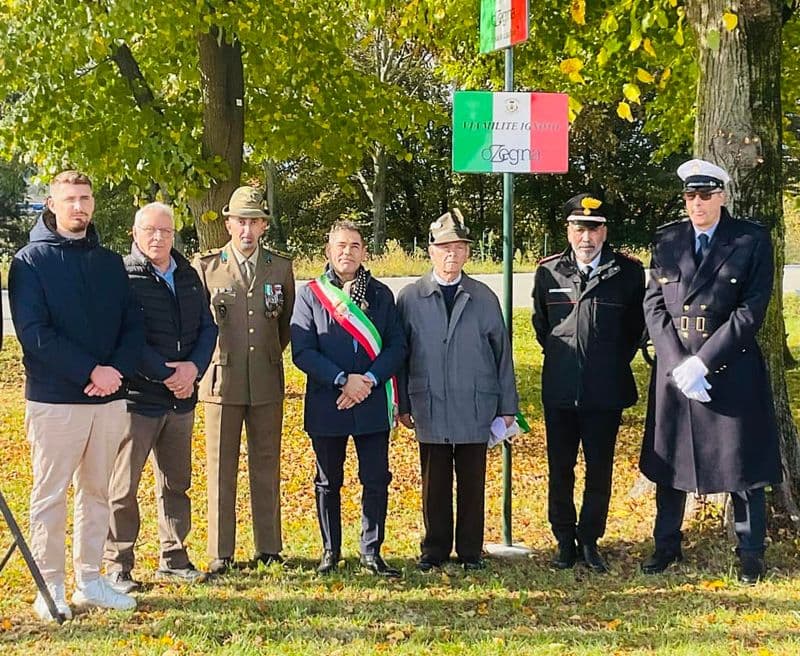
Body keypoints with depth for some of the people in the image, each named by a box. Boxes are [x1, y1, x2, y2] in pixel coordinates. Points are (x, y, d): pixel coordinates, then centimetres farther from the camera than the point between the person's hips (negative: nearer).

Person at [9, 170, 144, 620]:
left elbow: (134, 325, 9)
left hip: (109, 397, 5)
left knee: (97, 492, 11)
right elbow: (33, 332, -13)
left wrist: (118, 370, -10)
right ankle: (51, 587, 10)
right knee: (51, 494, 1)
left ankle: (90, 581, 20)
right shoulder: (31, 262, -2)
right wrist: (91, 371, -18)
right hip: (54, 399, -5)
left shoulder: (110, 262, 12)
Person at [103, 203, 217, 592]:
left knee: (176, 482, 14)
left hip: (181, 398, 6)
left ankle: (174, 558, 24)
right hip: (136, 396, -6)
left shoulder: (188, 276, 12)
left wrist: (194, 367, -8)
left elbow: (207, 328, 10)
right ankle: (117, 566, 8)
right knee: (123, 488, 0)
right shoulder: (122, 276, -8)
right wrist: (168, 375, -16)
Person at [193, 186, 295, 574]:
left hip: (267, 382, 2)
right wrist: (206, 360, 8)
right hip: (222, 381, -2)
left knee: (266, 467, 7)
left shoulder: (281, 268, 8)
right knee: (221, 469, 0)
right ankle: (220, 555, 6)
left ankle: (269, 549, 16)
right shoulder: (206, 266, 2)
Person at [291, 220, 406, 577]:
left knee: (377, 481, 2)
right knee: (328, 482, 10)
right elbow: (302, 351, -7)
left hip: (373, 404, 1)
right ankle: (330, 551, 23)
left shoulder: (381, 295, 8)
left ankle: (371, 552, 16)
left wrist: (368, 380, -13)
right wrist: (343, 380, -16)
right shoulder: (310, 295, 1)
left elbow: (397, 346, 2)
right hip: (326, 406, -1)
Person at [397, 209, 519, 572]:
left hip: (475, 409, 1)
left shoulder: (484, 298, 5)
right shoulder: (410, 297, 2)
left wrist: (508, 406, 5)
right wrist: (403, 405, 2)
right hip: (430, 408, 0)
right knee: (434, 483, 7)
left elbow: (502, 352, 7)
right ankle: (435, 550, 21)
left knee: (472, 483, 7)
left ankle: (471, 551, 18)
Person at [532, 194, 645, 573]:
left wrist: (616, 362, 11)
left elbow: (636, 326, 12)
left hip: (606, 392, -1)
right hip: (560, 390, 1)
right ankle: (565, 541, 19)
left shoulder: (628, 272, -1)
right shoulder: (548, 272, 3)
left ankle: (589, 541, 18)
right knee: (560, 470, 7)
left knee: (600, 471, 5)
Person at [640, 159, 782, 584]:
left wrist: (702, 361, -16)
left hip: (730, 369, -3)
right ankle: (666, 545, 26)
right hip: (673, 369, 3)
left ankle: (750, 553, 19)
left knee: (743, 465, 5)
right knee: (669, 460, 12)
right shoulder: (666, 240, 6)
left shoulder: (752, 240, -3)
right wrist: (677, 364, -11)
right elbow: (654, 305, 2)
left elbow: (752, 310, -10)